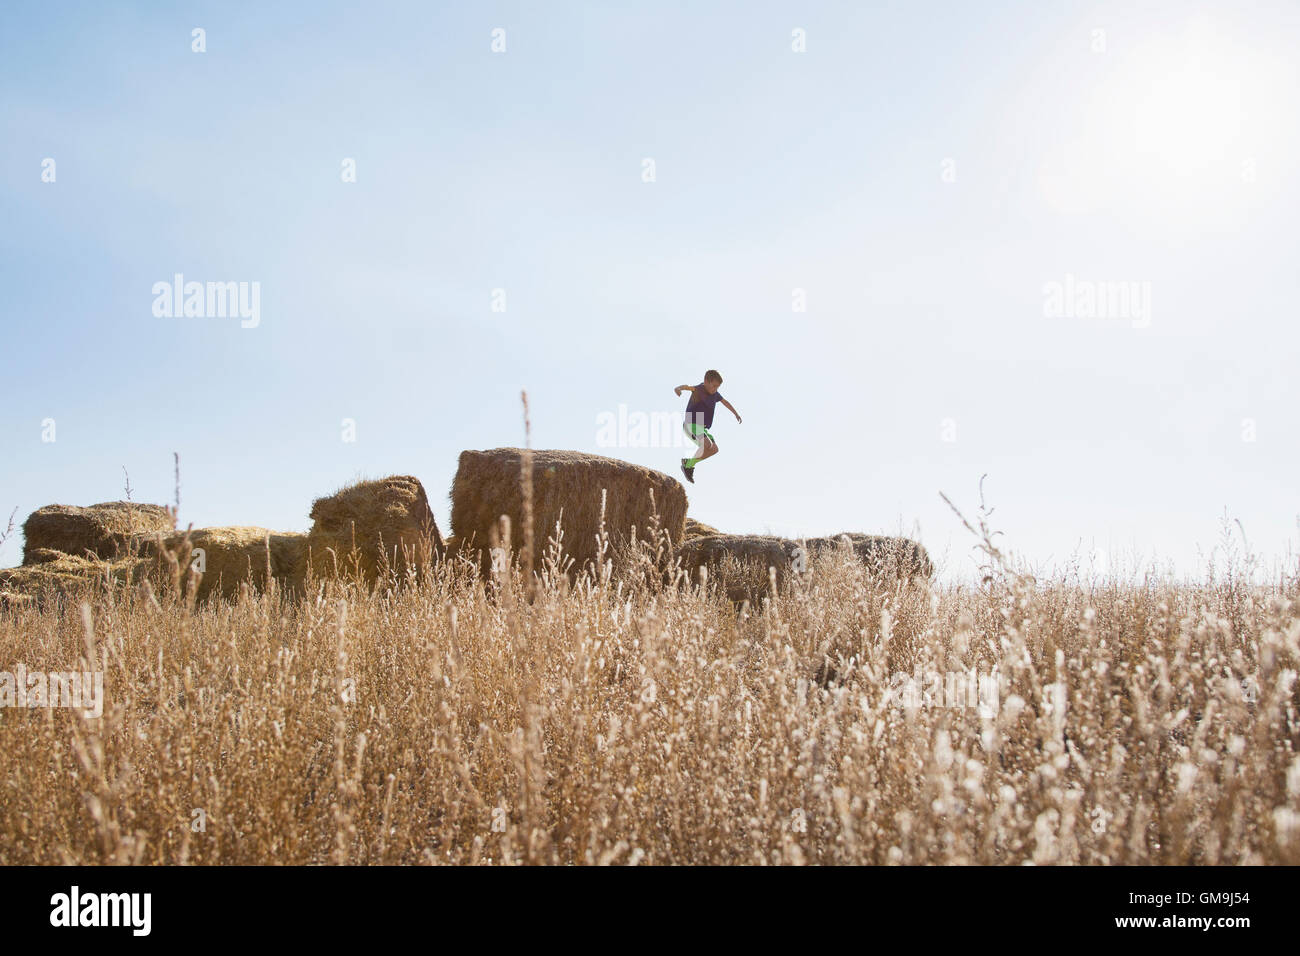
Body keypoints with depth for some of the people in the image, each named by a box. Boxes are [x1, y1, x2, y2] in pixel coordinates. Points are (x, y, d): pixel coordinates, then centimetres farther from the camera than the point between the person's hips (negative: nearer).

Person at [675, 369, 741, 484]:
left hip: (702, 427, 9)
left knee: (714, 450, 13)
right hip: (692, 424, -9)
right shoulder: (699, 390, -19)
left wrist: (736, 413, 35)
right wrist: (679, 388, -64)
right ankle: (688, 465, -11)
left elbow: (725, 401, 24)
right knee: (707, 445, -28)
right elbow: (690, 387, -42)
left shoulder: (714, 393, 6)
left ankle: (689, 464, 19)